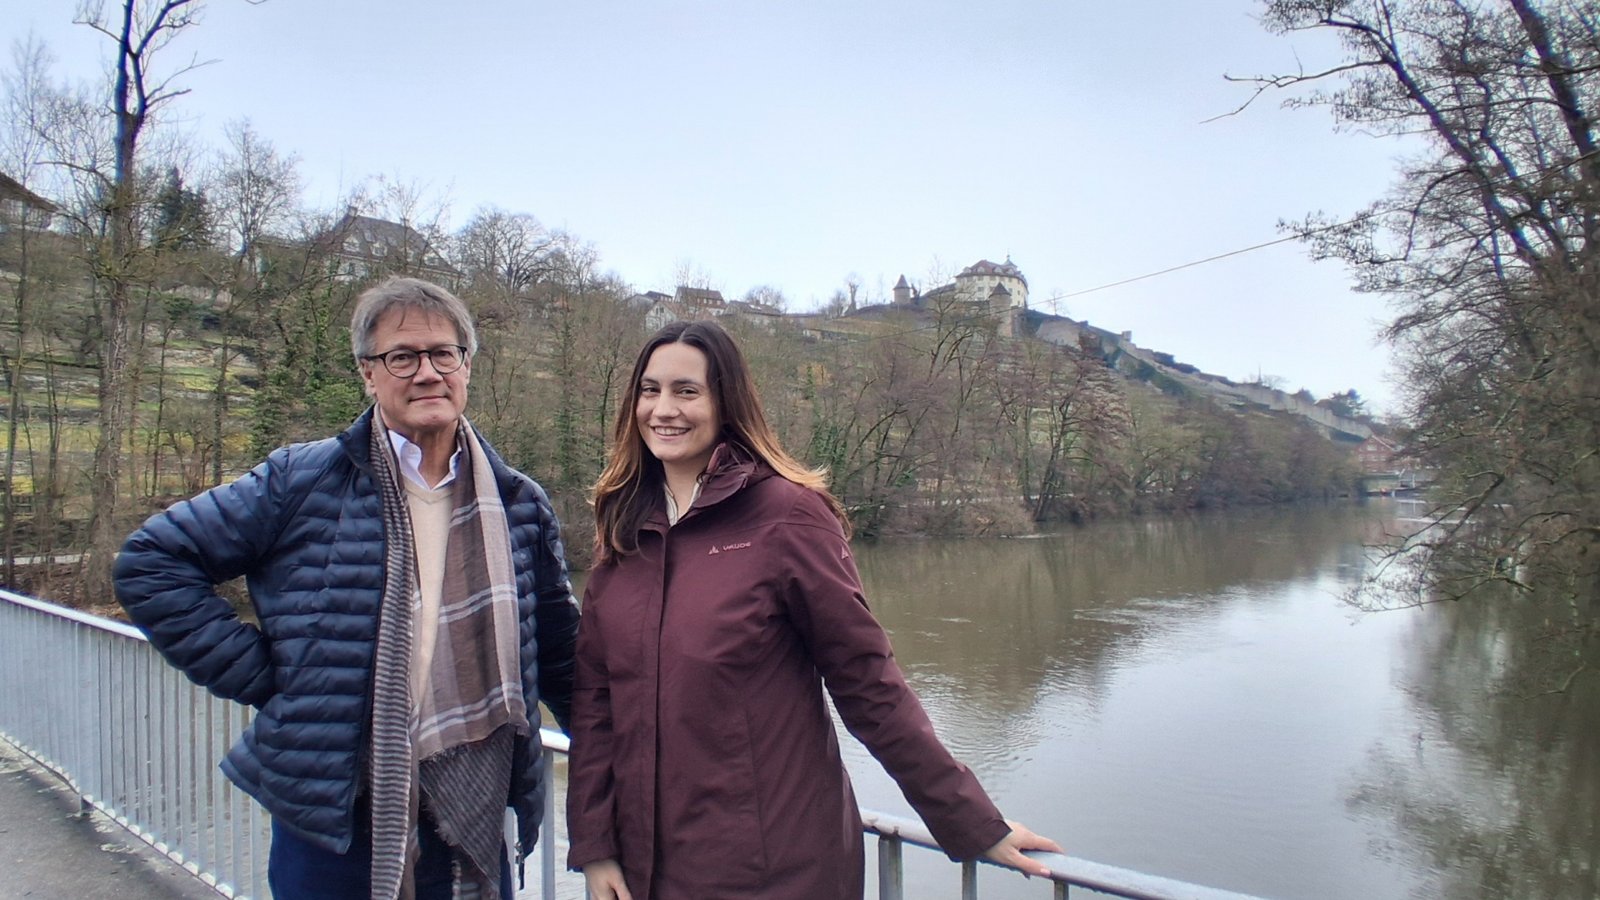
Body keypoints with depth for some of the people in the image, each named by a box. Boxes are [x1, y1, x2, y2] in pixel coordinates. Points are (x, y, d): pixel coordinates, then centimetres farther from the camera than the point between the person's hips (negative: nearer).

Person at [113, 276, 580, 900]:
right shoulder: (301, 483, -5)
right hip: (331, 827, -2)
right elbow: (151, 563, 0)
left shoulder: (520, 506, 4)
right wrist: (262, 677, -7)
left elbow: (557, 653, 12)